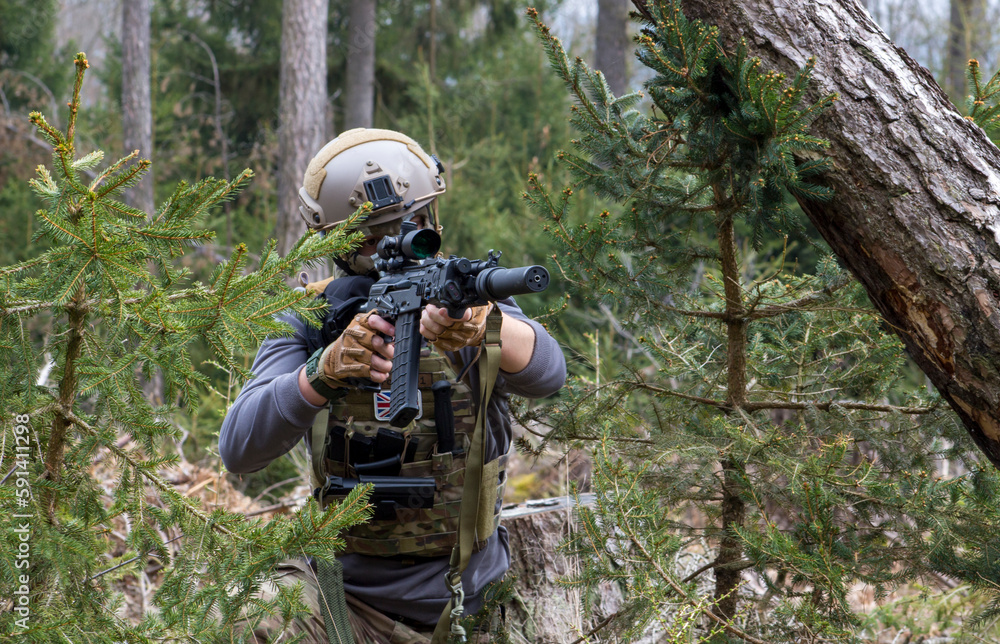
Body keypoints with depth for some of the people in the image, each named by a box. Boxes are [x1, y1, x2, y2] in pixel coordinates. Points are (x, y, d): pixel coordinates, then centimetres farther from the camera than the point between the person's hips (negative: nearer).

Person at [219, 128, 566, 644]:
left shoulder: (467, 298, -5)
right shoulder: (312, 320, -3)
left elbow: (547, 373, -27)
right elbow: (239, 450, -16)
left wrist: (483, 327, -49)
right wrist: (325, 370, -34)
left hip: (465, 596, 0)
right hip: (346, 588, 0)